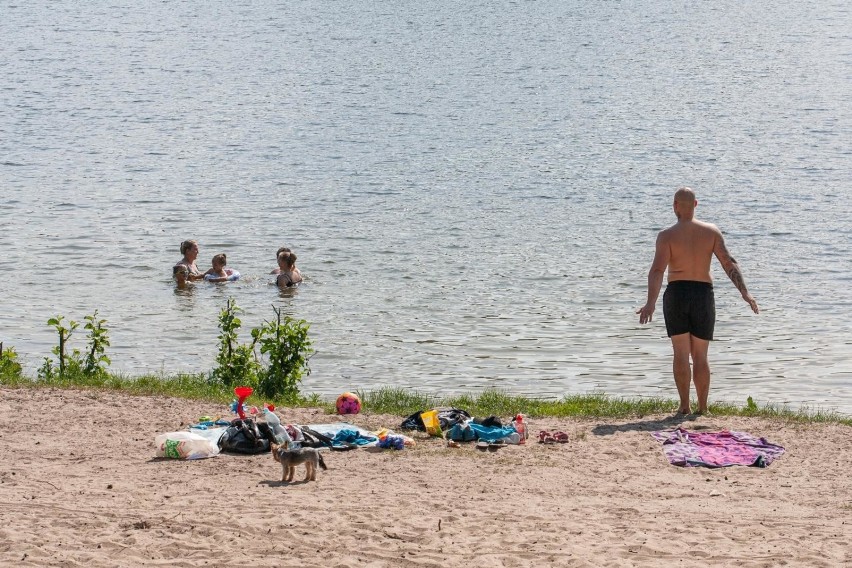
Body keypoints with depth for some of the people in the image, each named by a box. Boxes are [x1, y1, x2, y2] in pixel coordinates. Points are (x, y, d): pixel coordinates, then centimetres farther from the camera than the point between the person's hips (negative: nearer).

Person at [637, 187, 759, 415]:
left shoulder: (667, 236, -6)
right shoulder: (711, 232, 1)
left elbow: (657, 270, -17)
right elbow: (729, 263, -7)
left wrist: (650, 303, -25)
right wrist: (744, 292, -8)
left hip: (676, 294, -2)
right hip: (703, 295, 2)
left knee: (681, 354, 4)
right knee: (700, 356, 9)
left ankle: (684, 405, -2)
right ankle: (702, 408, 9)